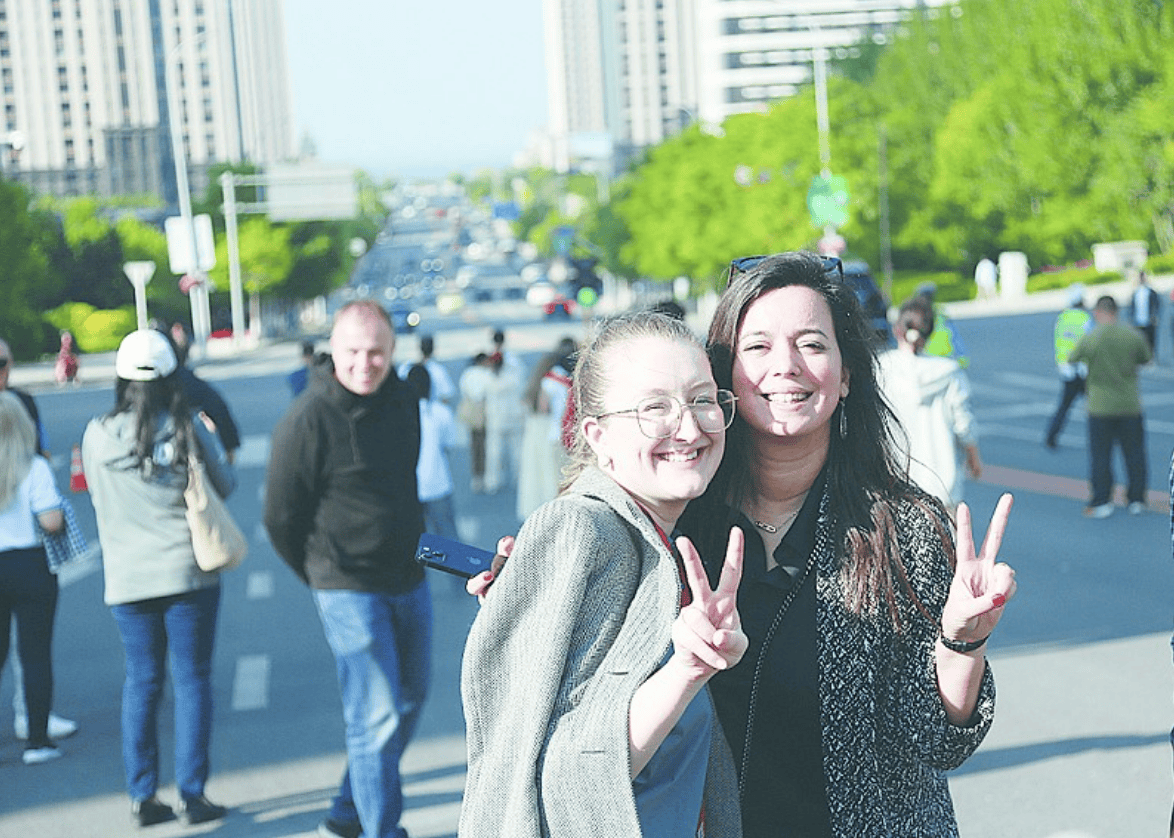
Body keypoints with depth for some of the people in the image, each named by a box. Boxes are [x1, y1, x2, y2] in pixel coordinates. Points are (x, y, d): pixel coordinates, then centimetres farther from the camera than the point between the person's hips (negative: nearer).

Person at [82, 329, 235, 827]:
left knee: (141, 683, 12)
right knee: (192, 679, 6)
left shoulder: (97, 435, -5)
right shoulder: (189, 428, -8)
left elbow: (97, 498, 8)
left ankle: (142, 796, 14)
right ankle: (192, 795, 6)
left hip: (127, 580, 2)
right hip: (188, 574, -2)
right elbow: (225, 485, 4)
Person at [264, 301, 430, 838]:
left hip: (410, 581, 8)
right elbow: (281, 519, -8)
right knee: (376, 718, -8)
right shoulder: (306, 421, -18)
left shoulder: (403, 399, 3)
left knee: (409, 703, 17)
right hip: (349, 591, -8)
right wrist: (324, 578, 3)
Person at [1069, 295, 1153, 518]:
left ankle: (1101, 503, 6)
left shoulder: (1090, 338, -11)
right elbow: (1147, 358, 11)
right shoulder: (1133, 335, -4)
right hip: (1130, 405, 2)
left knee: (1100, 456, 6)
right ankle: (1136, 501, 17)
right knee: (1134, 453, 12)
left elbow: (1072, 359, 4)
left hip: (1101, 405, -2)